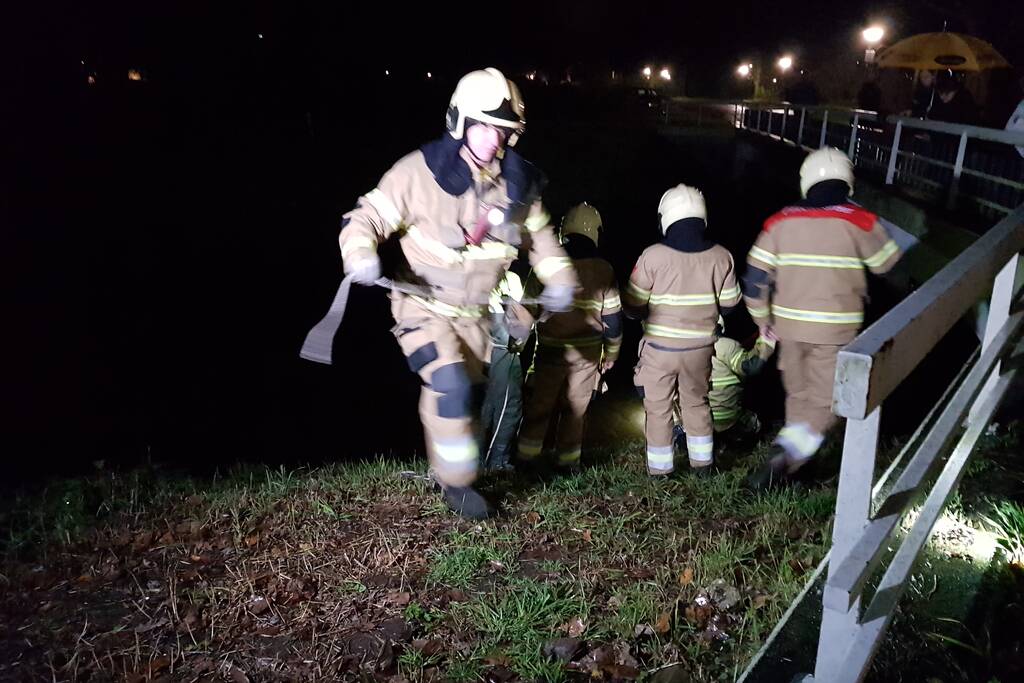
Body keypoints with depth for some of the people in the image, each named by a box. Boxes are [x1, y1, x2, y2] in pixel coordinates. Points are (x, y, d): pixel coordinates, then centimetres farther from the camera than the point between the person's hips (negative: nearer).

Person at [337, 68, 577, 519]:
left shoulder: (518, 183, -4)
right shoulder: (420, 171, -19)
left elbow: (540, 236, 12)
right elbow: (367, 217, -16)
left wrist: (559, 277, -2)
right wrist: (360, 256, -36)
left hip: (476, 313, 5)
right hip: (424, 308, -5)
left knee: (467, 395, 15)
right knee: (450, 385, -22)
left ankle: (448, 469, 39)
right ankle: (456, 481, -2)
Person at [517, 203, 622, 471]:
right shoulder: (603, 270, -4)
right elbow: (612, 316, -1)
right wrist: (611, 352, 11)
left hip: (550, 349, 0)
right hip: (587, 351, 1)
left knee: (540, 404, 11)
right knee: (575, 409, 11)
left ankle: (527, 457, 15)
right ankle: (568, 461, 17)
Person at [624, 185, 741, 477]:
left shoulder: (653, 256, -16)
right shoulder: (721, 256, -7)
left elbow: (633, 305, -9)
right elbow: (728, 303, 2)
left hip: (659, 347, -3)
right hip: (700, 346, 3)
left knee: (658, 408, 13)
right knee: (697, 403, 21)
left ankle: (660, 467, 21)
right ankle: (702, 463, 30)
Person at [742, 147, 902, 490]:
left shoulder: (781, 221, -3)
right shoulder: (859, 221, -9)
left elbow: (755, 276, -3)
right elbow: (885, 262, 7)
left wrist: (762, 317, 10)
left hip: (789, 324, 3)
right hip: (835, 329, -3)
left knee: (798, 394, 21)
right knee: (824, 402, 3)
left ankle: (796, 452, 32)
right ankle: (783, 454, -16)